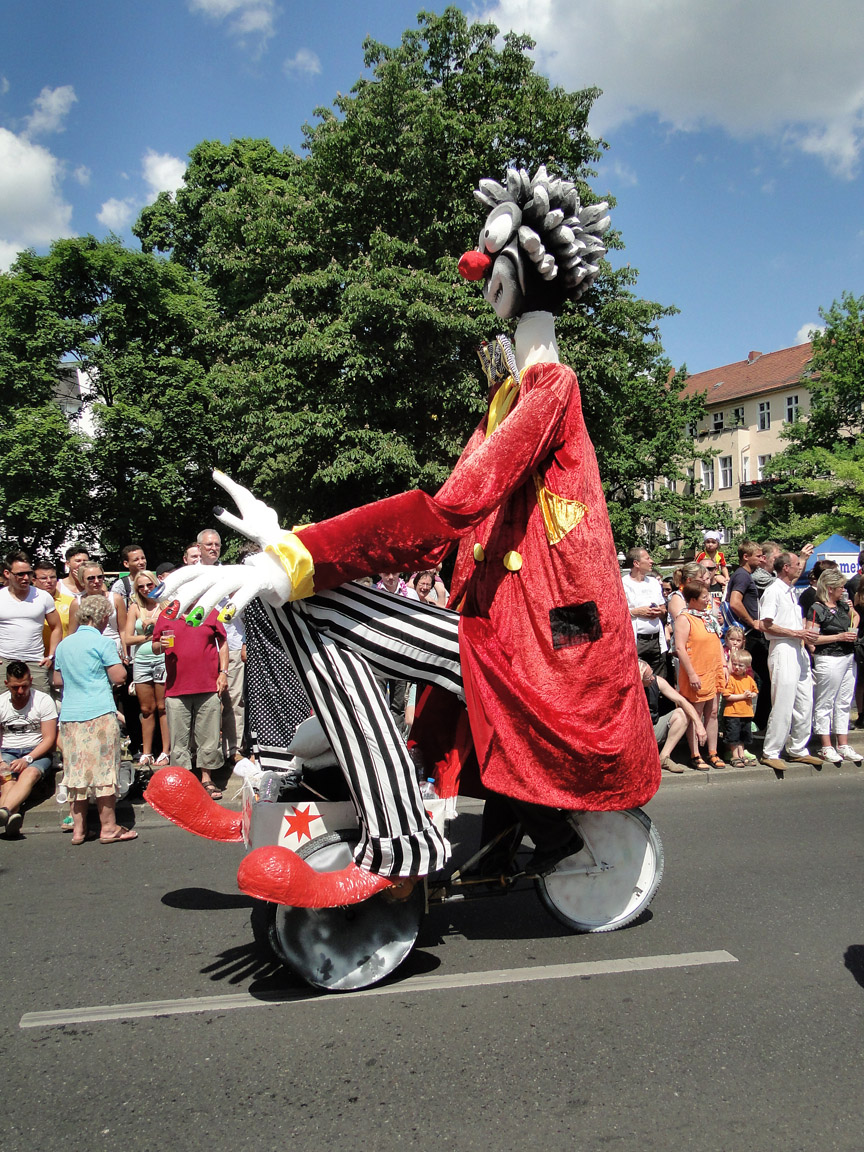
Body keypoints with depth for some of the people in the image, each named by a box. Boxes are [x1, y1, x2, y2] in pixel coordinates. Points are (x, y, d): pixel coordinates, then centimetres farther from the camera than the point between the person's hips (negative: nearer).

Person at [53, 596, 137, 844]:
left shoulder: (64, 644, 13)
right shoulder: (102, 642, -7)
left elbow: (58, 680, 20)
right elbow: (119, 677, -10)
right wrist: (119, 663, 10)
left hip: (69, 715, 6)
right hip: (99, 714, -6)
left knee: (76, 771, 9)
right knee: (103, 770, 0)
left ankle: (78, 828, 13)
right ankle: (108, 827, 4)